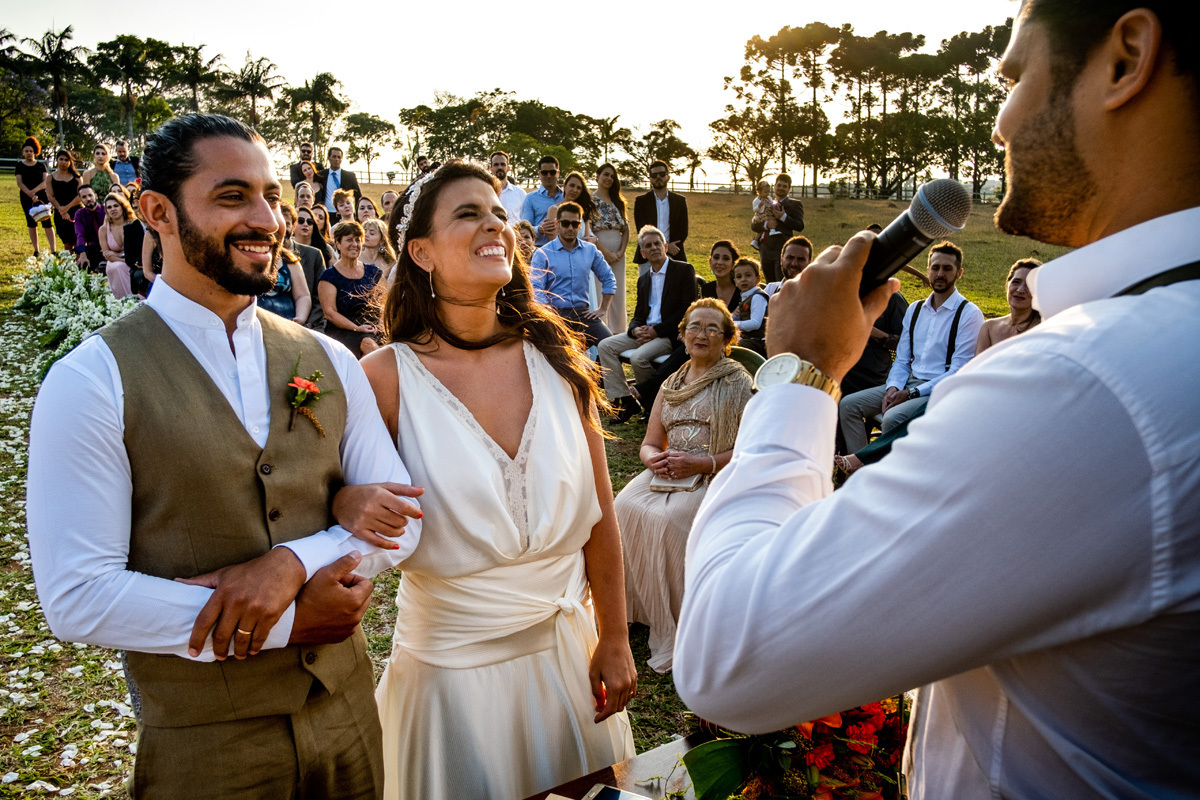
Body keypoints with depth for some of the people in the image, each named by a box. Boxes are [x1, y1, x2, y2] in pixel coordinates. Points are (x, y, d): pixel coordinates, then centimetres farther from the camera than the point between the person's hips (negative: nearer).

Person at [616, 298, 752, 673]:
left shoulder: (738, 382, 1)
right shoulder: (671, 385, 18)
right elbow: (649, 443, 18)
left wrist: (700, 463, -17)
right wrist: (654, 458, -7)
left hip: (717, 477, -5)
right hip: (667, 472, 5)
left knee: (667, 517, -31)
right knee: (624, 508, -22)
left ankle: (677, 625, -15)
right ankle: (634, 608, -9)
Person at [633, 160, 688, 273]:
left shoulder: (679, 201, 13)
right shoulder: (641, 201, 8)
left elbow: (683, 231, 7)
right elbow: (642, 230, -3)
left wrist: (668, 248, -9)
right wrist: (665, 246, -13)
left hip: (673, 258, 1)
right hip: (647, 257, -1)